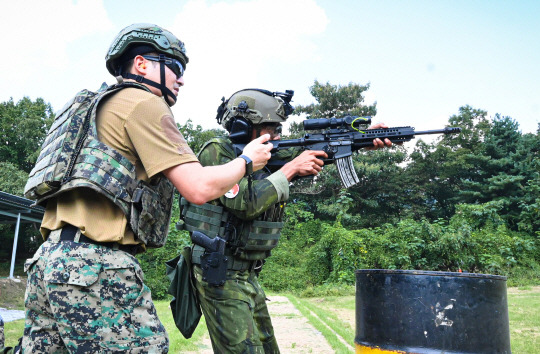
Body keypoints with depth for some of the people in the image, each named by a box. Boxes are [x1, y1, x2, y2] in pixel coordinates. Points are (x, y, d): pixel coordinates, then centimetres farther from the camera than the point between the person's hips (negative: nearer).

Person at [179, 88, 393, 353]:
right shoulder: (216, 152, -14)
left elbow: (312, 151, 4)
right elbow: (245, 203, -26)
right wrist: (291, 169, -20)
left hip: (247, 275, 8)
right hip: (220, 275, -8)